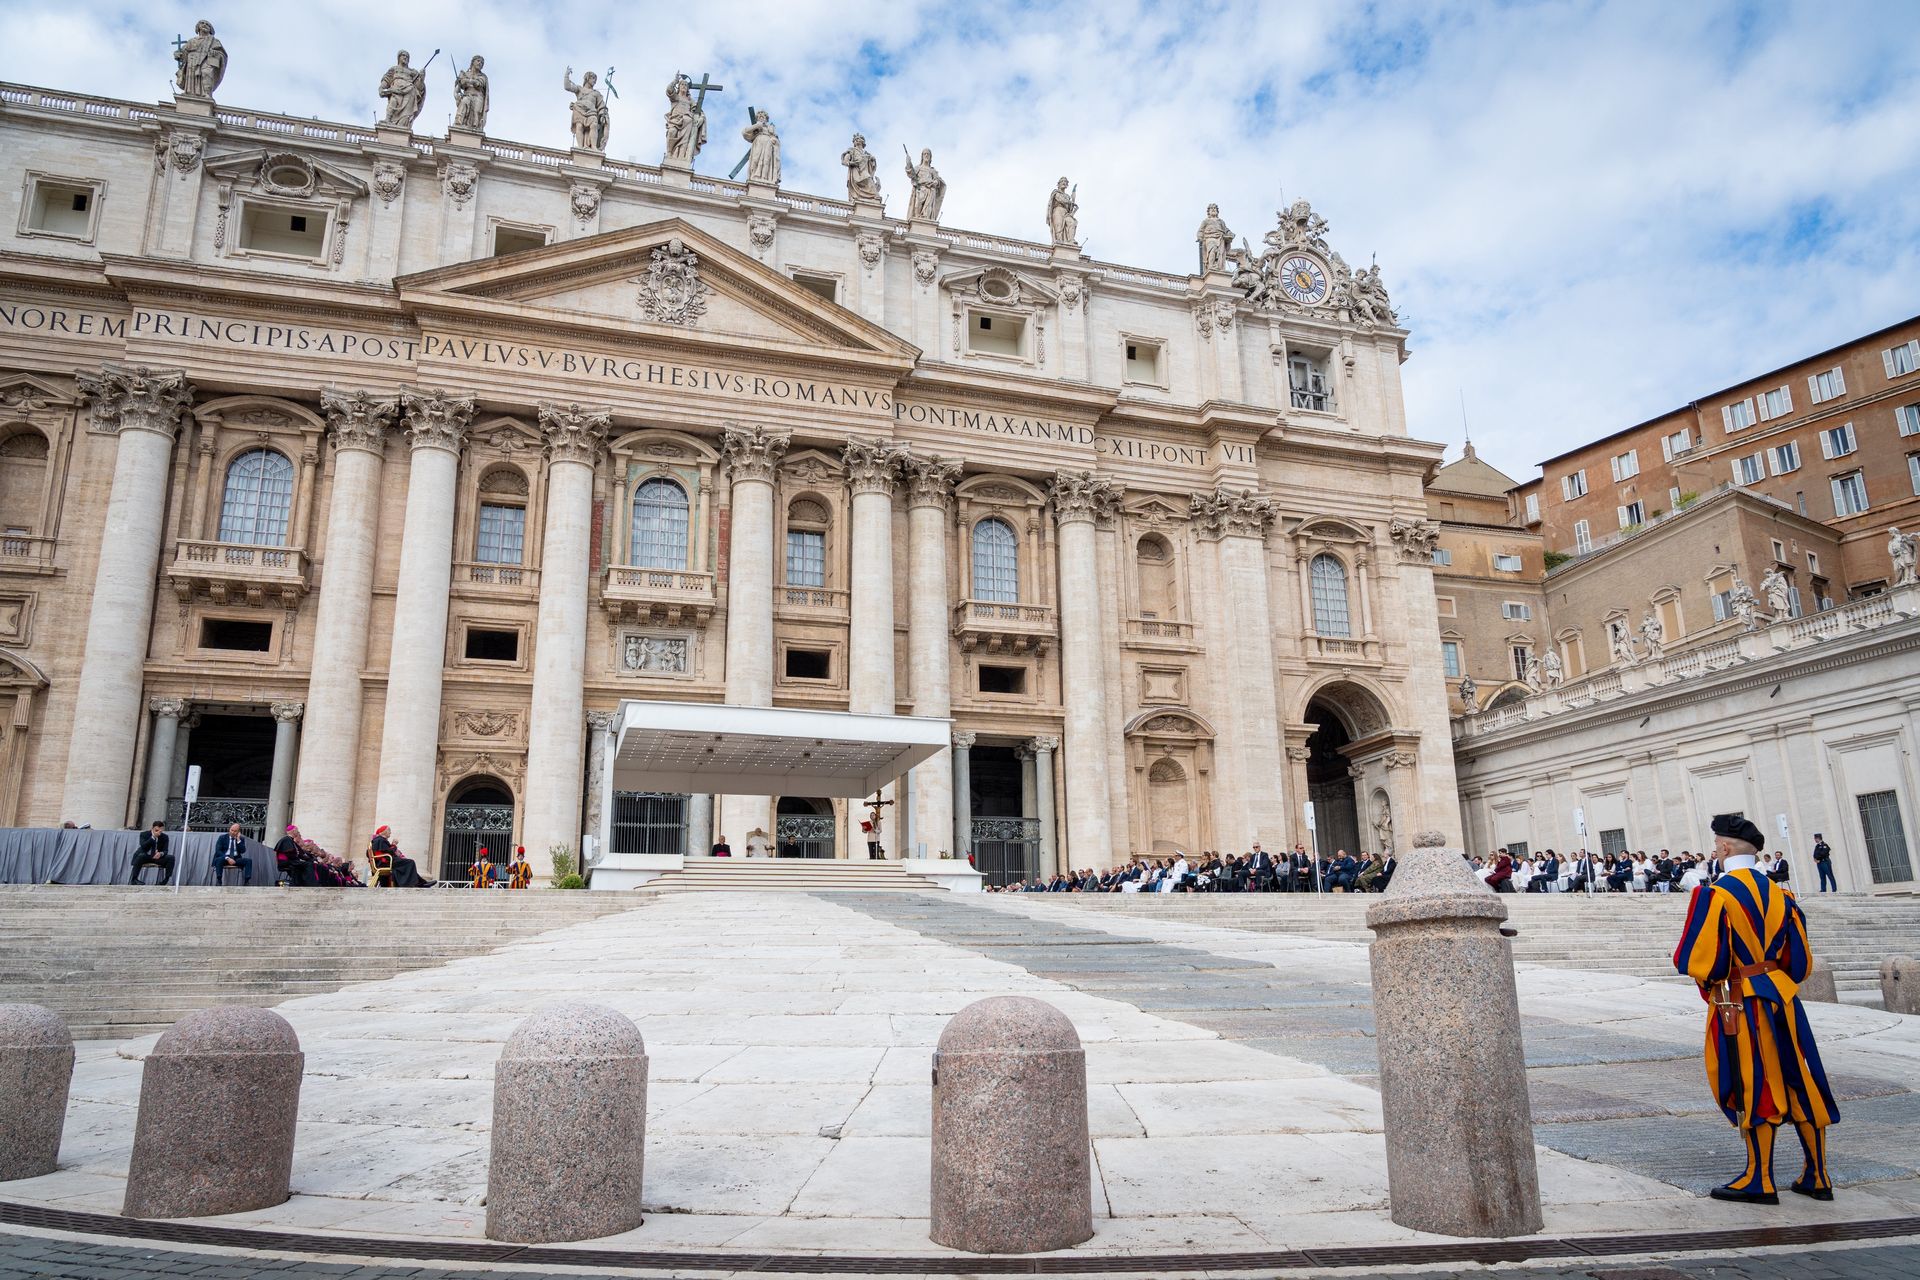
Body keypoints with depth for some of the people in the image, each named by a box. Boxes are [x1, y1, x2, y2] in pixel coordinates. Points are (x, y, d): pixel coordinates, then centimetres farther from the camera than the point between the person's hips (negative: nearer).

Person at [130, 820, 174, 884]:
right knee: (140, 856, -37)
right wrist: (153, 837, -33)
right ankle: (133, 879, -25)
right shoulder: (144, 834, -8)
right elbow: (143, 846, -25)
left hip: (157, 857, 2)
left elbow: (165, 851, -8)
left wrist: (161, 853, -33)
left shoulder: (164, 837, -2)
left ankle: (166, 879, -18)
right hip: (145, 857, -2)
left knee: (171, 858, -22)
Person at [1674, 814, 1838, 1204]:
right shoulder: (1779, 894, 6)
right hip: (1782, 999, 6)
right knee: (1798, 1085, 13)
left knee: (1751, 1088, 1)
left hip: (1738, 1006, -6)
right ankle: (1817, 1177, 23)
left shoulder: (1713, 894, -14)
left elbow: (1697, 961, -18)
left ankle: (1759, 1181, 9)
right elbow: (1801, 960, 9)